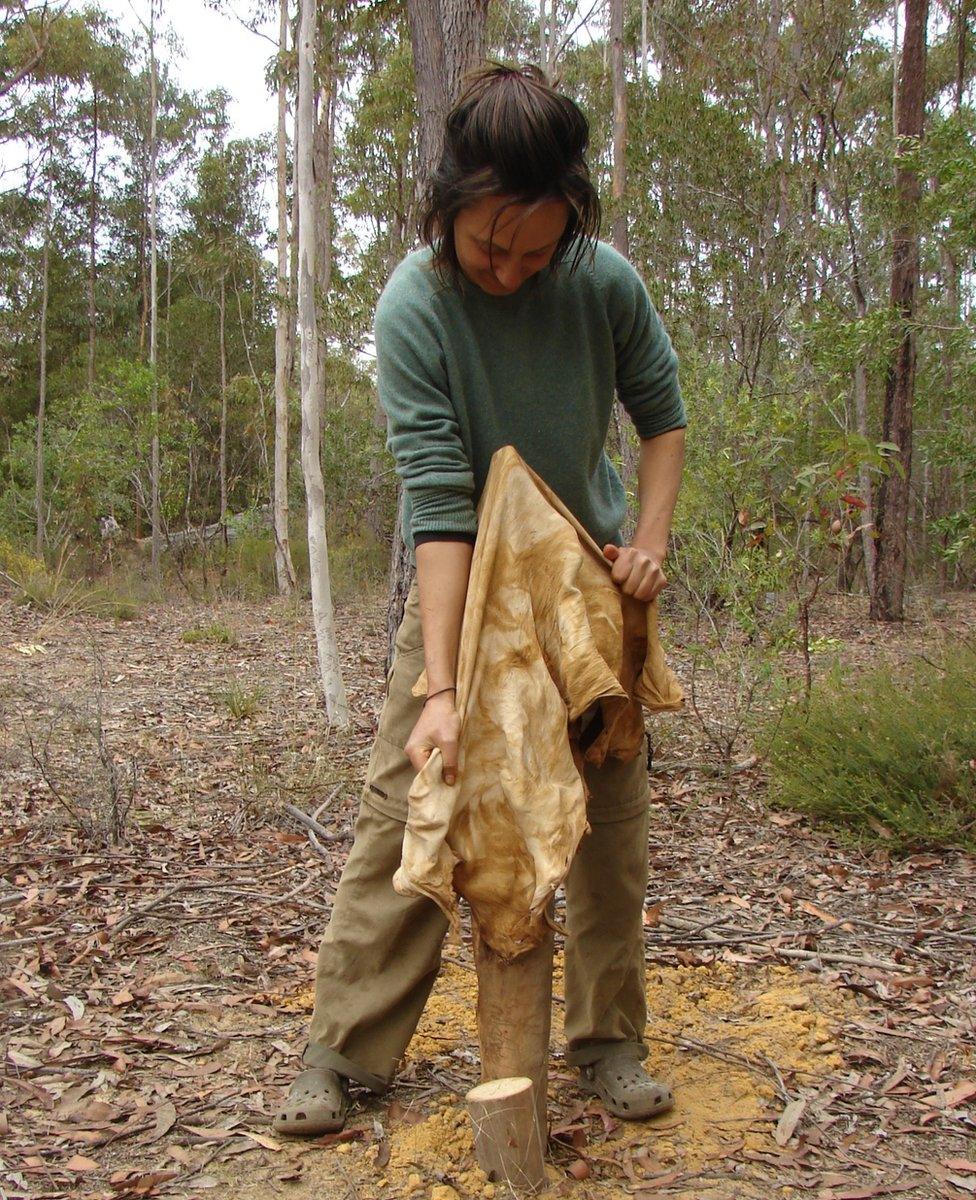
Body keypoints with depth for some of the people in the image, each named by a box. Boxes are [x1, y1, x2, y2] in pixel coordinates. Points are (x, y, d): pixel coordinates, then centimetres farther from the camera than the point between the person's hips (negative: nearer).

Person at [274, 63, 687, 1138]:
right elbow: (438, 497, -29)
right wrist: (441, 687, -34)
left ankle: (606, 1038, 20)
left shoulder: (606, 282, -16)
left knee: (612, 808, 3)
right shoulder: (414, 307, -23)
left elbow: (662, 414, 1)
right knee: (403, 800, -6)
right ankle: (344, 1047, 7)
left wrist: (650, 542, -14)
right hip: (464, 574, -2)